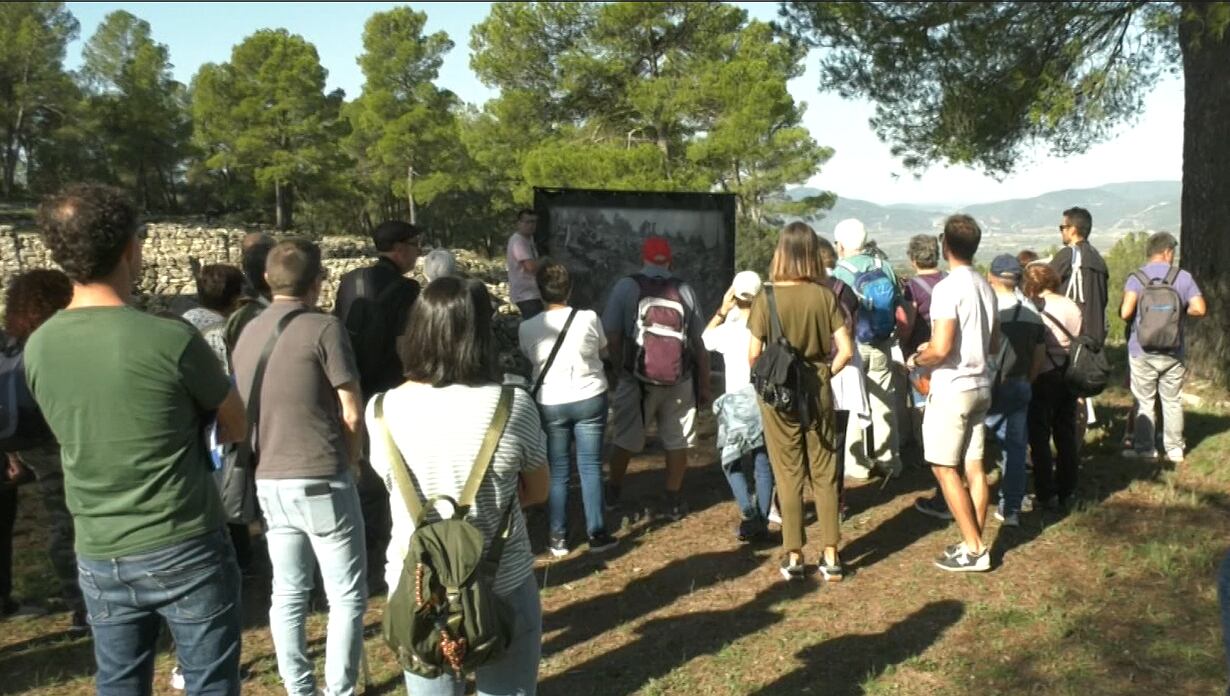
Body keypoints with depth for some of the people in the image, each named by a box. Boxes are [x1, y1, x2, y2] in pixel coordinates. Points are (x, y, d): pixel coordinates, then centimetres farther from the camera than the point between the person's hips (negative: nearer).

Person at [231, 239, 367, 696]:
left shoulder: (249, 333, 8)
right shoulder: (323, 328, -10)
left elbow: (242, 408, 16)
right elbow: (352, 413, -10)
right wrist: (350, 460, 7)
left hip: (268, 479, 6)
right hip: (321, 480, -6)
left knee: (288, 593, 15)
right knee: (347, 594, 6)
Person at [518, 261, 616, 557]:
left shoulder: (527, 327, -9)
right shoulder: (589, 318, -10)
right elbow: (603, 351, 7)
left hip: (551, 404, 0)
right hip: (590, 399, 0)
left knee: (557, 471, 10)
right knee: (591, 467, 8)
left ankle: (558, 538, 15)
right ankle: (596, 534, 14)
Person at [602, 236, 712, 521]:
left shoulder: (626, 287, -5)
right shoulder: (685, 290, 2)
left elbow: (611, 336, -11)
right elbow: (700, 343, 2)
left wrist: (620, 367, 6)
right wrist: (704, 386, 11)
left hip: (636, 378, -1)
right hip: (680, 381, 1)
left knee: (625, 438, 15)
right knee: (677, 441, 13)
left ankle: (613, 494, 30)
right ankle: (674, 502, 19)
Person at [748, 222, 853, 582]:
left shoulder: (767, 298, -11)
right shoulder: (825, 296, -6)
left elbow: (753, 354, -12)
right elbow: (846, 350, -8)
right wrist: (826, 373, 8)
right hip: (818, 392, 1)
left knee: (789, 475, 9)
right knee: (824, 474, 12)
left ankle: (793, 557, 15)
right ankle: (830, 556, 16)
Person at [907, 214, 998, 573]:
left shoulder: (948, 288, -18)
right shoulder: (985, 287, 9)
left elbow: (941, 349, -24)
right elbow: (994, 344, 18)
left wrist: (916, 359, -5)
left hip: (952, 387, -8)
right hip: (980, 385, 8)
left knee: (945, 468, 0)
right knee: (973, 466, 12)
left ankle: (973, 549, 2)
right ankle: (976, 542, 18)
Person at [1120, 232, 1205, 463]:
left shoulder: (1136, 278, -7)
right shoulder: (1183, 277, -3)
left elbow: (1125, 312, -19)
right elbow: (1199, 309, -8)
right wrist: (1180, 311, 11)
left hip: (1142, 352, -1)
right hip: (1173, 353, 1)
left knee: (1144, 401, 7)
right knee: (1172, 401, 13)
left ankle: (1145, 448, 10)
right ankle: (1174, 449, 18)